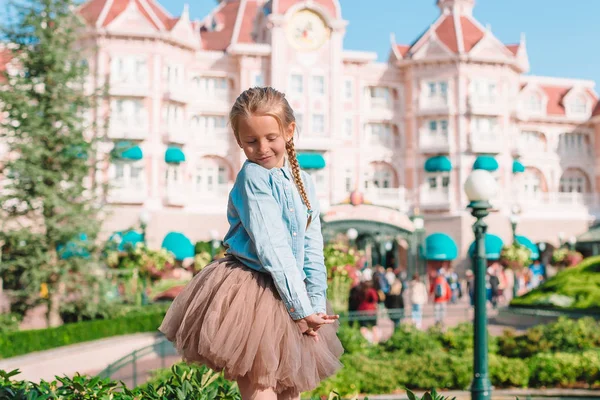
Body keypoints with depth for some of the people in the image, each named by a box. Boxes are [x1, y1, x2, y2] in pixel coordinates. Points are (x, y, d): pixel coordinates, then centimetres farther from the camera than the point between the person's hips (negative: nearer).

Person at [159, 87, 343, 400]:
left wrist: (317, 304, -4)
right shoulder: (253, 176, -12)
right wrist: (301, 306, -17)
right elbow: (271, 248, -18)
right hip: (251, 293, -7)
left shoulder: (304, 183, 8)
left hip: (291, 299, 7)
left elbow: (312, 248, 6)